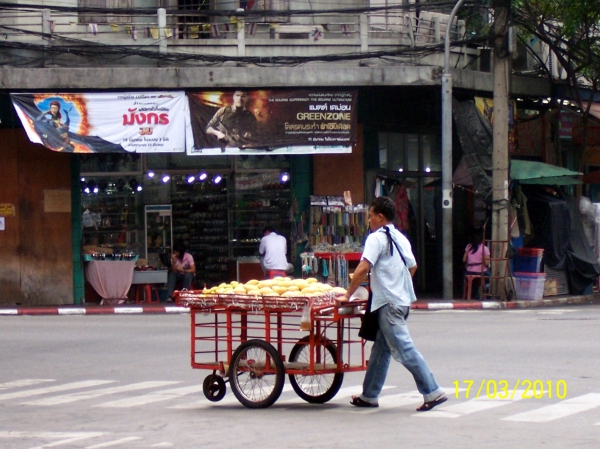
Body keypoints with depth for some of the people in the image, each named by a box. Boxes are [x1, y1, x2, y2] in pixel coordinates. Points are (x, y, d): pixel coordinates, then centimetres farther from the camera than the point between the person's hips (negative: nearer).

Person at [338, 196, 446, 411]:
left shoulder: (377, 238, -11)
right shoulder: (400, 238, 14)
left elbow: (363, 268, -19)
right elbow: (412, 266, 19)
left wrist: (347, 295, -13)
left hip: (388, 302, -9)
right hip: (402, 300, 9)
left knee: (404, 349, -10)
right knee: (381, 348, 15)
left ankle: (432, 392, -15)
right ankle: (369, 395, 20)